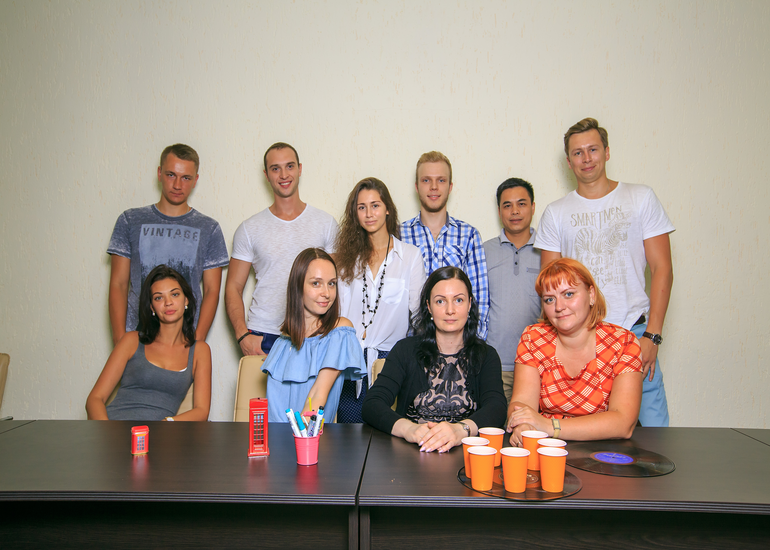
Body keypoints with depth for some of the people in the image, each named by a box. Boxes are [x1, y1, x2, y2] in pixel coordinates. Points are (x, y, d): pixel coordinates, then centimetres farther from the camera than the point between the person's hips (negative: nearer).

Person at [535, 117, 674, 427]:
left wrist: (651, 335, -6)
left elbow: (662, 269, 3)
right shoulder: (555, 213, 9)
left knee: (653, 431, -4)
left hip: (634, 333, 0)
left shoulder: (641, 198, 7)